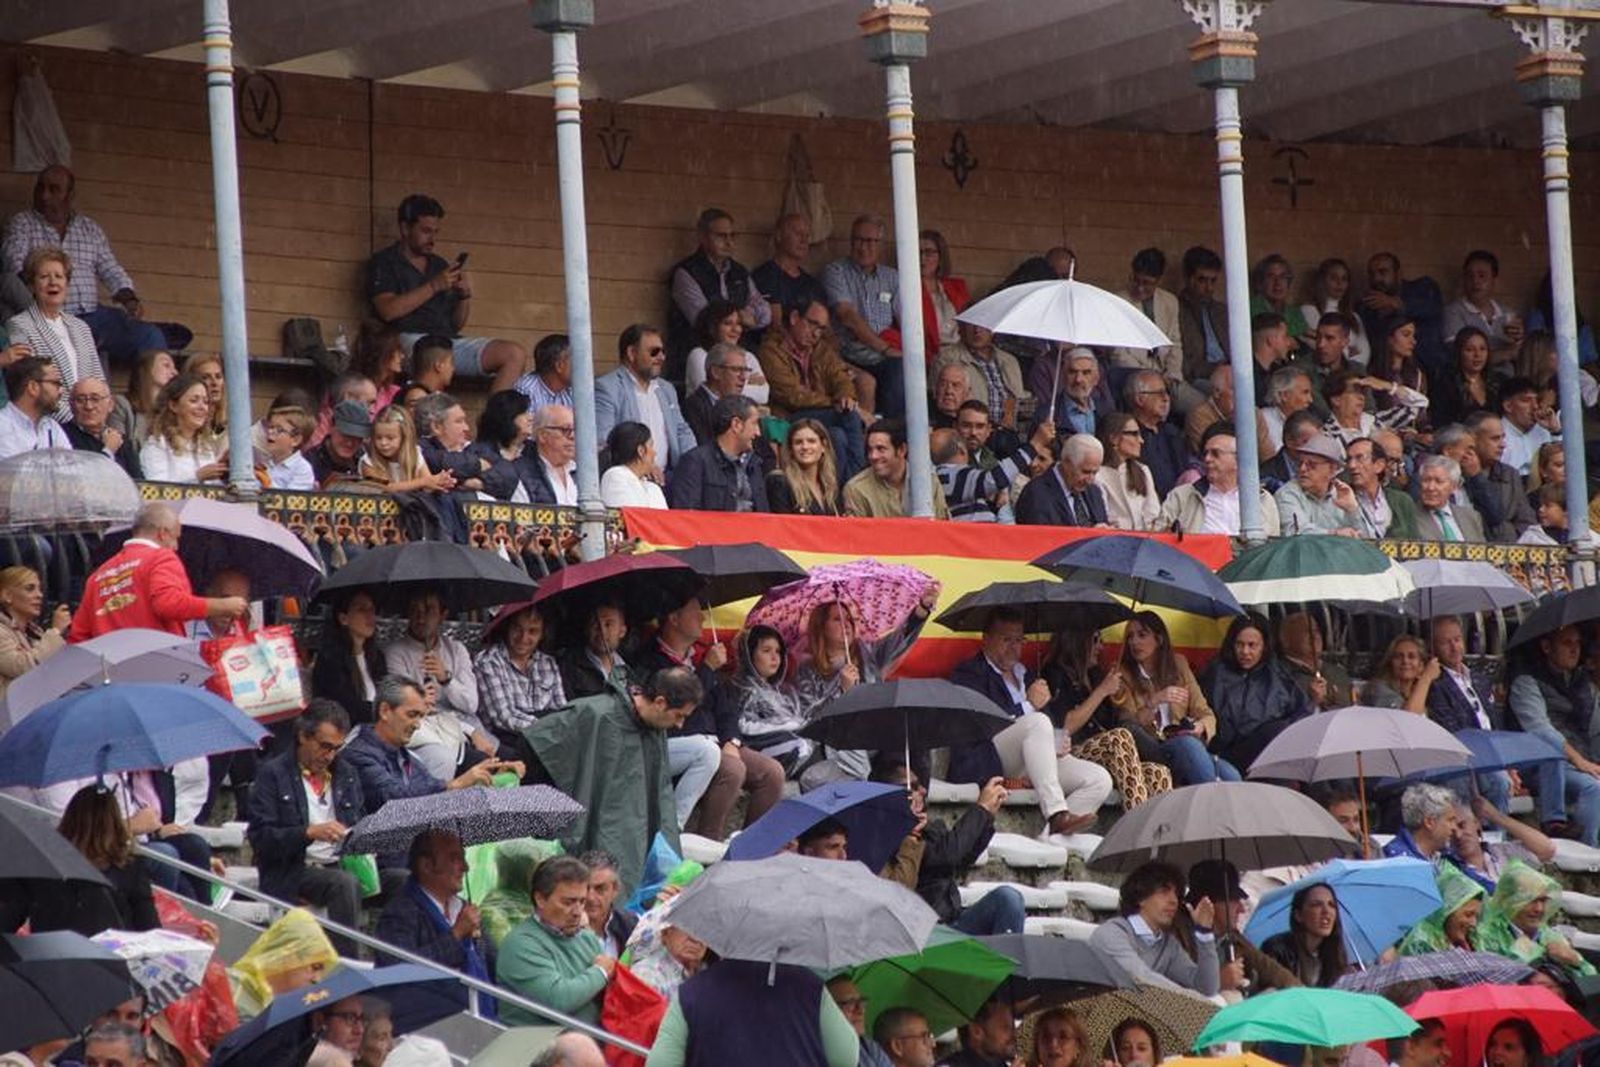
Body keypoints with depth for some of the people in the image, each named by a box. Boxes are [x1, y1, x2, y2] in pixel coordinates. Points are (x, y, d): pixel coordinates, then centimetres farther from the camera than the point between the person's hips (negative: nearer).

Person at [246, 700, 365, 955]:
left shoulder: (346, 774, 19)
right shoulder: (272, 774, 1)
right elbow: (260, 838, -8)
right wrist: (309, 833, -21)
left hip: (341, 866, 5)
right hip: (292, 872, -5)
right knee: (345, 883, -36)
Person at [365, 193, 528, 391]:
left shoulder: (439, 265, 26)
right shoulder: (383, 262, 9)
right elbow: (388, 310, -9)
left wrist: (465, 295, 4)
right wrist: (434, 286, -9)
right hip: (410, 339, -6)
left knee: (516, 354, -13)